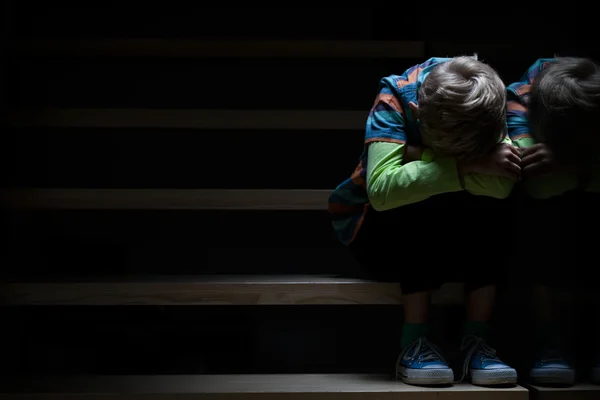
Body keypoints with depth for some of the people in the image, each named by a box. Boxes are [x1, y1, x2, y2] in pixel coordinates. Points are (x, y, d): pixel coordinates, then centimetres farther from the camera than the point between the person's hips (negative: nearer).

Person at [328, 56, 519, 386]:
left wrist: (422, 156, -34)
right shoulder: (396, 97, -26)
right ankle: (414, 345, -24)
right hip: (381, 232, -3)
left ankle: (476, 343, -20)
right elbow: (381, 189, -41)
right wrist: (463, 166, -40)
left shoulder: (487, 105, -17)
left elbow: (501, 186, -34)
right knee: (428, 204, -33)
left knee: (490, 202, -27)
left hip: (449, 237, 3)